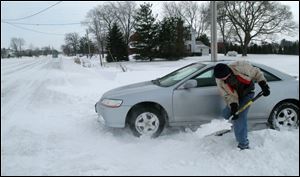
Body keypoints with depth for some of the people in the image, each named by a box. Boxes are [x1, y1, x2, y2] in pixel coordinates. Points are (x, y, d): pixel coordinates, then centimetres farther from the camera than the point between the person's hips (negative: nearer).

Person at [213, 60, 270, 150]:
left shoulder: (241, 66, -33)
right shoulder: (219, 82, -22)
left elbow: (257, 73, -16)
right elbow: (228, 96, -17)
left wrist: (264, 85, -21)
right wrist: (233, 107, -32)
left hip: (247, 93, -4)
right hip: (235, 96, 4)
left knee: (240, 118, -15)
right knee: (226, 114, 2)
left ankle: (243, 145, -4)